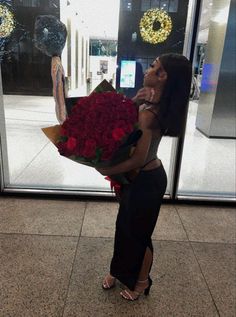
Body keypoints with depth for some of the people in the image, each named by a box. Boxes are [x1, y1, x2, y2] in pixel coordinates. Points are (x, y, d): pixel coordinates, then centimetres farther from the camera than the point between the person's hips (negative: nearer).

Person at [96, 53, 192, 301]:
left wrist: (107, 170, -17)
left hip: (146, 180, -9)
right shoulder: (160, 104, 0)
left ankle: (141, 282, 40)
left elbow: (138, 158, -30)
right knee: (125, 226, 24)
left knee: (138, 233, 13)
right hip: (146, 176, 9)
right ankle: (120, 271, 48)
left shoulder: (148, 113, -28)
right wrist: (134, 102, -8)